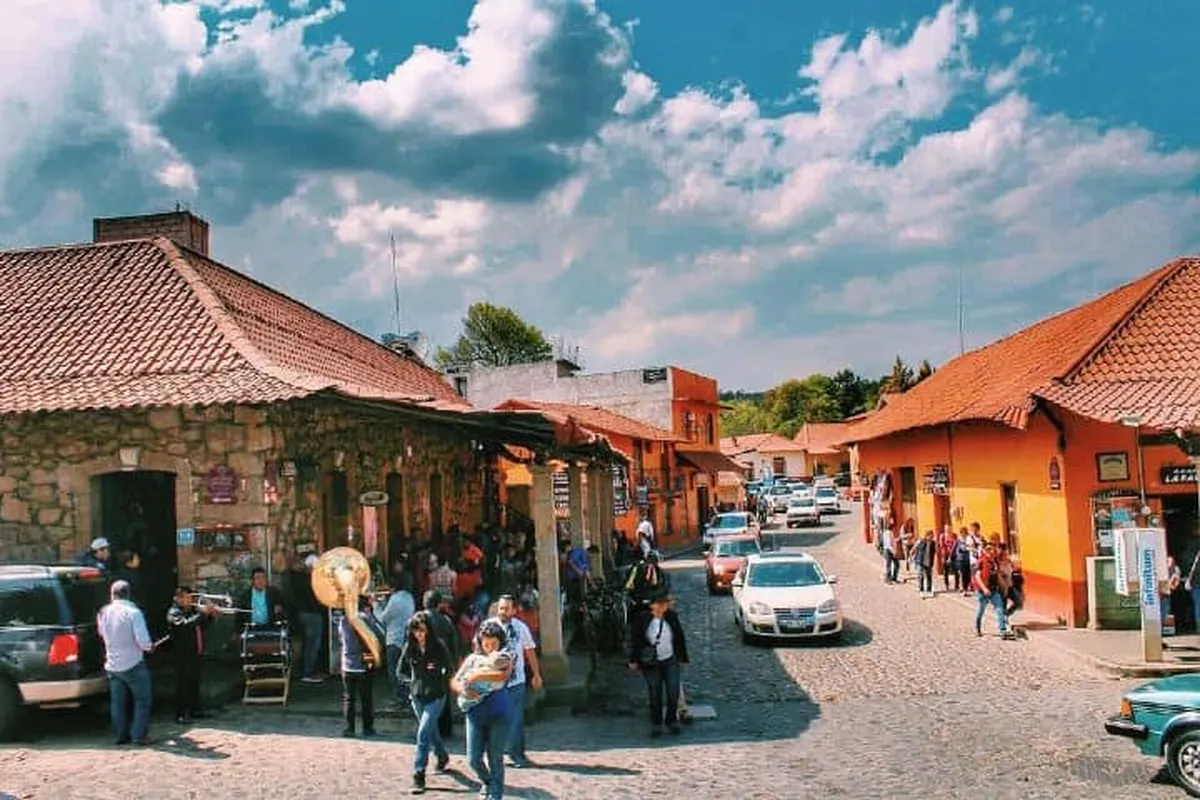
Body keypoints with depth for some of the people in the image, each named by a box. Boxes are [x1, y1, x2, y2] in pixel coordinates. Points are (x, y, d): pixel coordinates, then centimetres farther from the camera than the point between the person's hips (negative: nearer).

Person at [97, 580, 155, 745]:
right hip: (133, 664, -5)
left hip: (112, 665, 5)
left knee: (117, 702, 14)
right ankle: (139, 735, 3)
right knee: (143, 700, 6)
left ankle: (121, 735, 19)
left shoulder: (104, 613, 0)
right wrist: (150, 647, -1)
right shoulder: (133, 612, -17)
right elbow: (143, 641, -20)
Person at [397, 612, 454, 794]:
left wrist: (440, 684, -10)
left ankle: (418, 776, -9)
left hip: (435, 696, -4)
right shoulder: (408, 648, -2)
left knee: (423, 734, -13)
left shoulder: (438, 647, -11)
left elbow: (449, 669, 0)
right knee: (431, 731, 22)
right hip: (417, 696, 4)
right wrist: (411, 682, -5)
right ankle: (442, 756, 49)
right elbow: (400, 671, 9)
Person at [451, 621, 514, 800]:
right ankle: (487, 782, 35)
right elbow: (454, 682, 6)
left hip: (499, 713, -3)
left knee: (495, 757, 4)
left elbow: (504, 674, -23)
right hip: (475, 713, 3)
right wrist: (464, 691, -15)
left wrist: (478, 676, -22)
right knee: (474, 758, 5)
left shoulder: (505, 658, -1)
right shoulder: (473, 659, 7)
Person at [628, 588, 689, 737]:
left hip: (671, 661, 2)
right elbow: (634, 639, -1)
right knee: (655, 694, 5)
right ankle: (656, 724, 21)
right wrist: (633, 660, -1)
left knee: (673, 692, -1)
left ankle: (671, 721, 21)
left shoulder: (672, 617, -3)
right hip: (651, 664, -1)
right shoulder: (642, 619, -9)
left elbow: (680, 639, 8)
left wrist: (683, 658, 10)